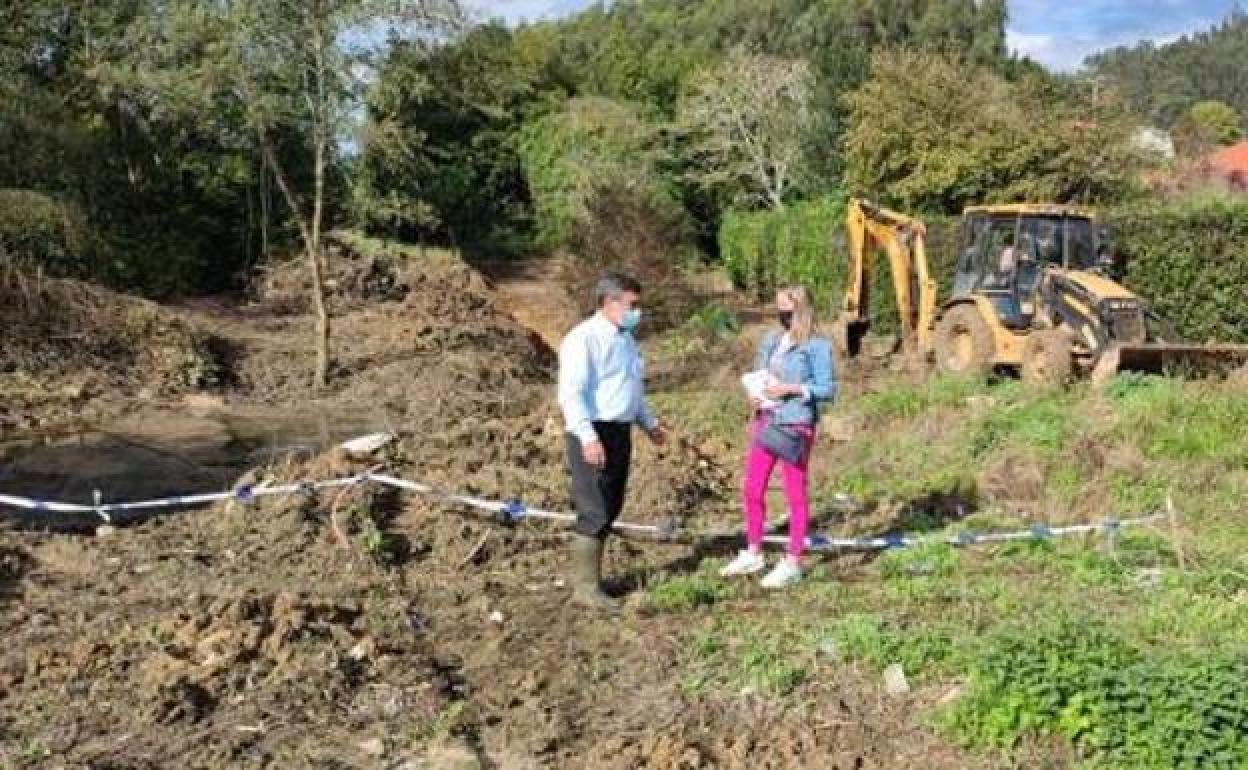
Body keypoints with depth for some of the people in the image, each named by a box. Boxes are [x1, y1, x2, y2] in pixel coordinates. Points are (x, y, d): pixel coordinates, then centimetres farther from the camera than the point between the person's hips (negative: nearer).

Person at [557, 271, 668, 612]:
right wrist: (588, 436, -29)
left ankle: (588, 575, 27)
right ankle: (586, 587, 2)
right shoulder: (584, 338, -14)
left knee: (610, 509, 14)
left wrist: (649, 422, 29)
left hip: (620, 431, 9)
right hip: (593, 434, -9)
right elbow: (571, 392, -22)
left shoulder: (625, 338, 16)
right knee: (595, 512, -7)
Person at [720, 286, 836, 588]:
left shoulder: (817, 345, -9)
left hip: (795, 426, -7)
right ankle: (753, 554, 27)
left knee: (795, 494, 3)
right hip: (765, 422, 7)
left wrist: (791, 388, -19)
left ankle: (792, 563, 13)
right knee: (751, 490, 11)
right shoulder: (770, 340, 9)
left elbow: (828, 389, -10)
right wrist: (754, 394, -3)